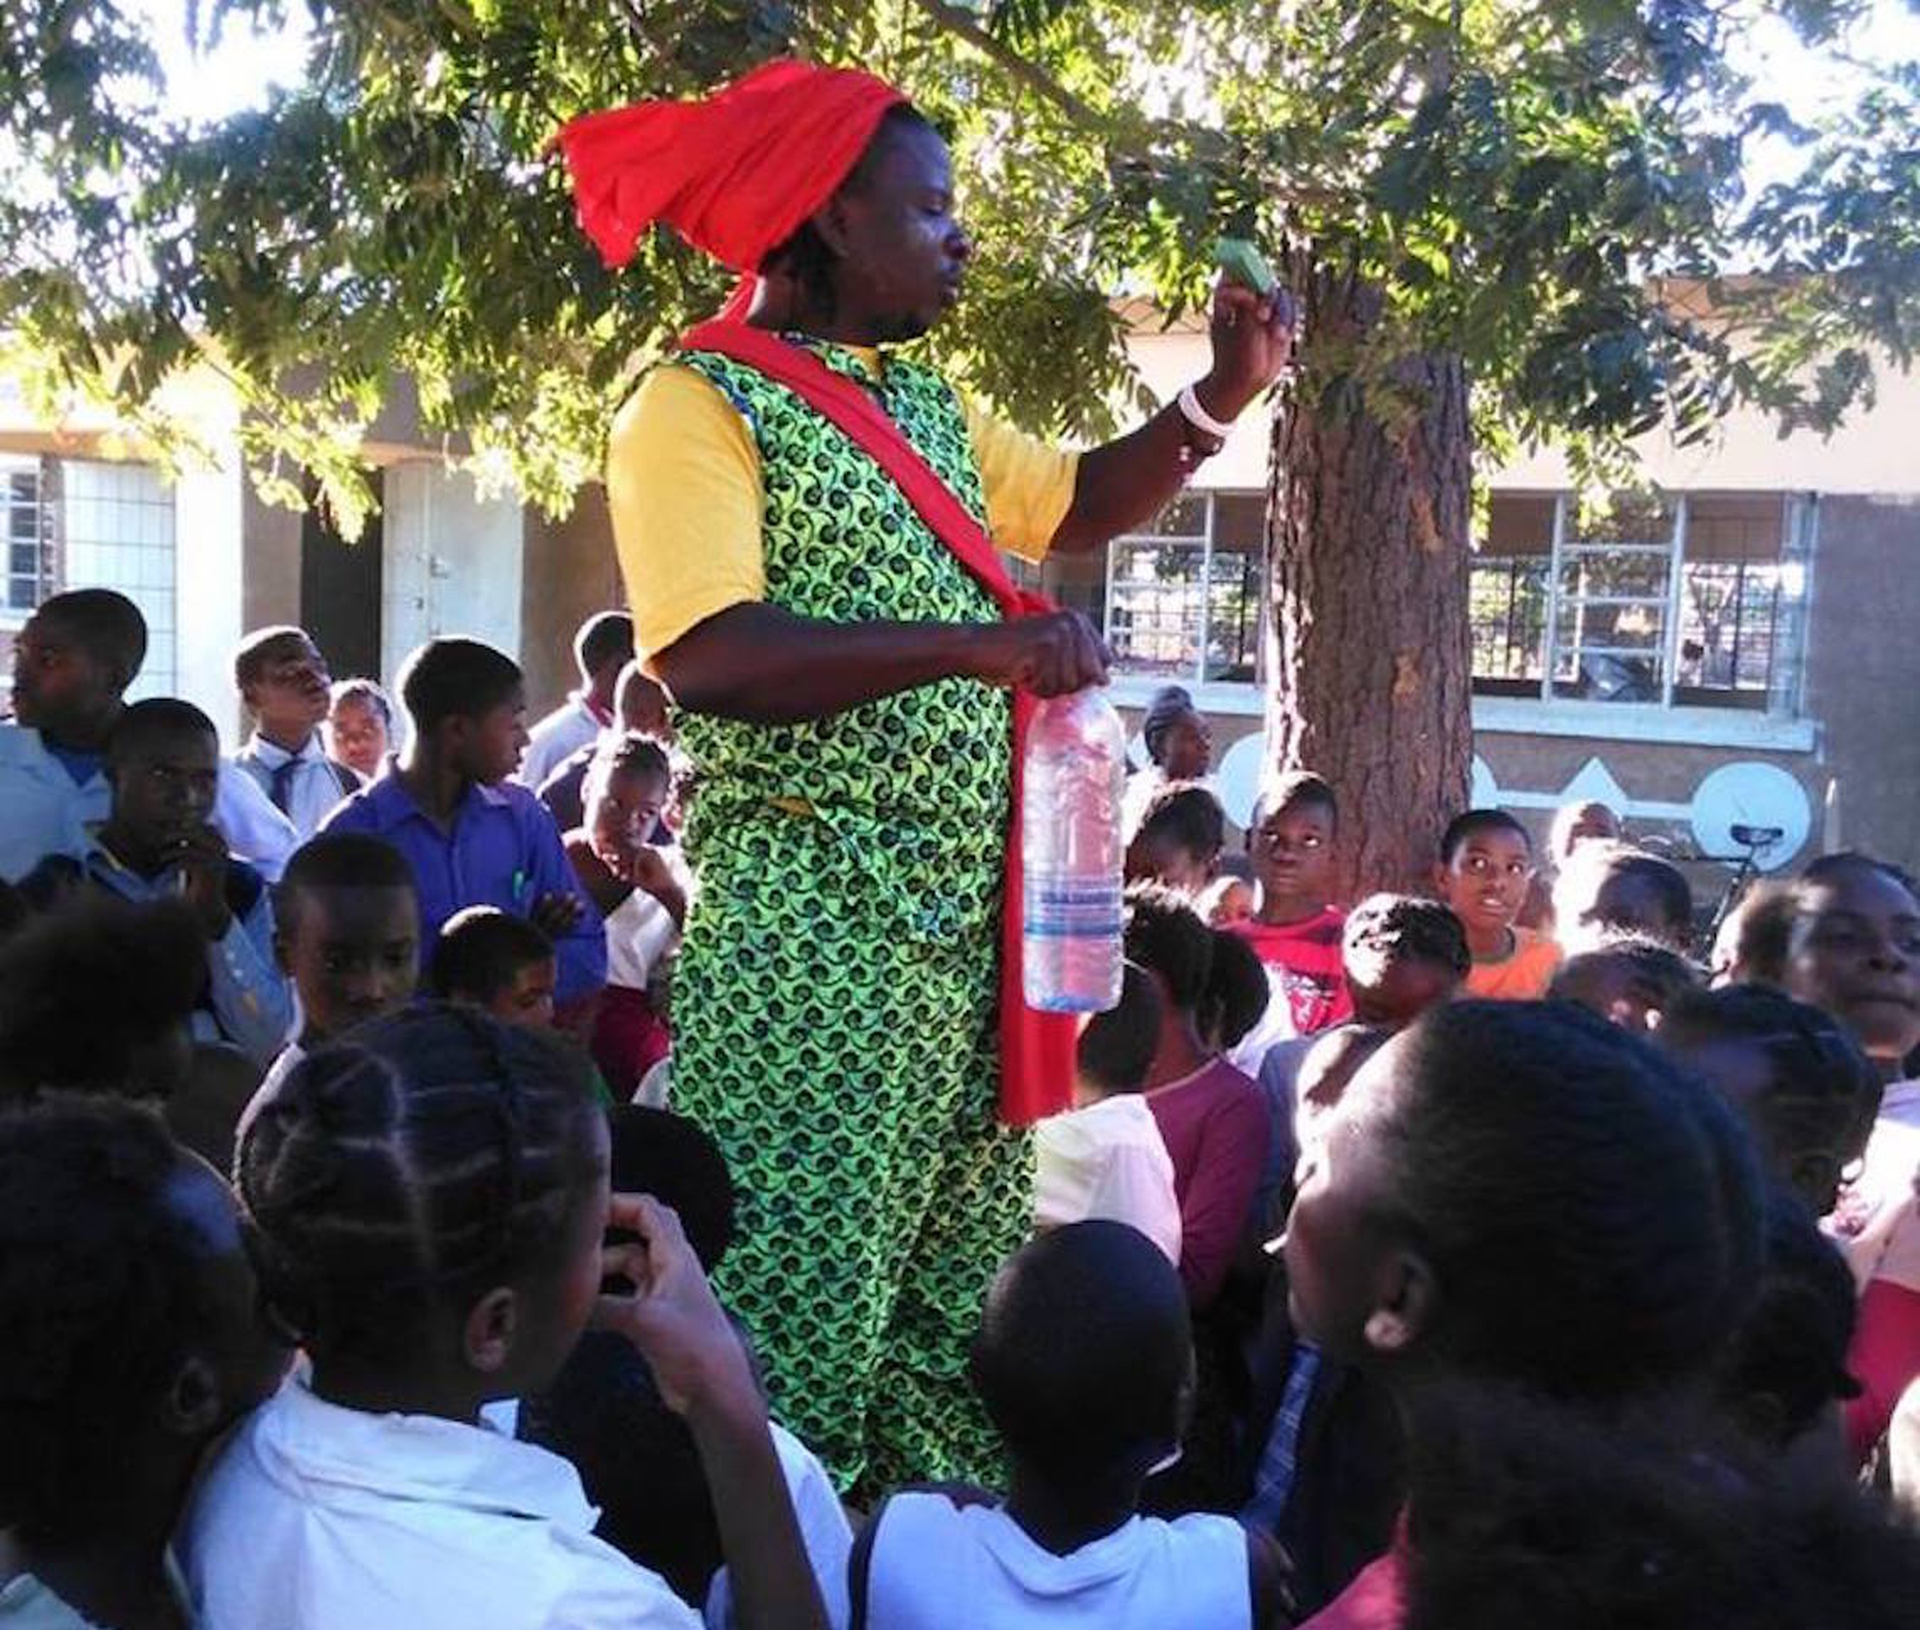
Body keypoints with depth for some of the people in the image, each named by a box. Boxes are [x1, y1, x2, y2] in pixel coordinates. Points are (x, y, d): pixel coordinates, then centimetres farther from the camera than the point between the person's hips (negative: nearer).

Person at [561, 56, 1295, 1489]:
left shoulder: (926, 405, 16)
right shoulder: (698, 404, -10)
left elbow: (1075, 507, 28)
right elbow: (708, 661, -23)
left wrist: (1224, 394, 14)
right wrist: (974, 644, -26)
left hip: (974, 919, 9)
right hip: (811, 930, -8)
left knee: (963, 1302, 16)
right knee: (796, 1306, -1)